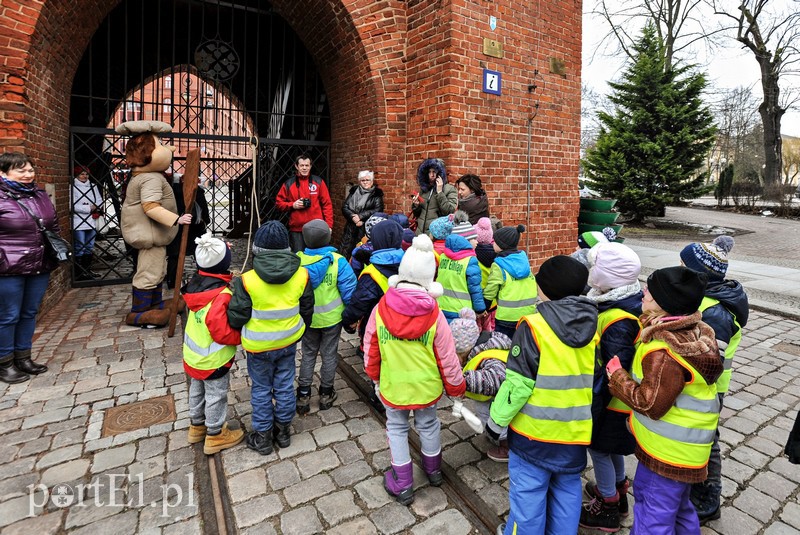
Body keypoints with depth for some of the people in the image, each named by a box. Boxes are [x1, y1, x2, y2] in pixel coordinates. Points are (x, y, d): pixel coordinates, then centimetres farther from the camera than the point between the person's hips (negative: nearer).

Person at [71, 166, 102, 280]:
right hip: (78, 222, -6)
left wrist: (94, 207, -8)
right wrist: (89, 208, -12)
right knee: (80, 248, -3)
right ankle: (79, 273, 3)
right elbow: (73, 206, -13)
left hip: (91, 221, 6)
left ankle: (88, 271, 22)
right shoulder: (73, 187, -6)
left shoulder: (93, 186, 14)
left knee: (89, 247, 12)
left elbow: (99, 200, 12)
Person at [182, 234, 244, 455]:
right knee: (216, 396, 11)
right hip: (213, 360, -8)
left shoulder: (196, 284, -6)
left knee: (197, 390, 25)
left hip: (193, 354, 8)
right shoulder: (222, 295, -31)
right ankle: (215, 436, 29)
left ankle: (197, 426, 46)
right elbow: (222, 333, -29)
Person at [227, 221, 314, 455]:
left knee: (261, 389, 16)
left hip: (259, 347, -3)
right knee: (285, 385, 18)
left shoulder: (247, 280, -21)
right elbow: (307, 310, 1)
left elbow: (236, 317, -13)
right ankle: (283, 430, 36)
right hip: (288, 342, 3)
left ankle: (263, 436, 31)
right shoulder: (301, 275, -11)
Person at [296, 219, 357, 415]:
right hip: (332, 318, -1)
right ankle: (326, 394, 30)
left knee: (308, 355, 18)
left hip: (307, 318, 2)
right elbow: (349, 289, -16)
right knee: (329, 355, 16)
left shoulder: (297, 260, -14)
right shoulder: (338, 261, -19)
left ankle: (303, 396, 25)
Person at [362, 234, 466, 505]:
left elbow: (370, 349, -6)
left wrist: (374, 376, 13)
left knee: (397, 428, 21)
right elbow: (447, 358, -12)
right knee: (428, 424, 24)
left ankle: (402, 485, 32)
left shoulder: (380, 309, -18)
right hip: (427, 386, 1)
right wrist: (456, 387, 6)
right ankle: (433, 470, 47)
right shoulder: (434, 315, -21)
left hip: (392, 386, 0)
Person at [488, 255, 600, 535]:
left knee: (528, 491, 12)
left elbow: (518, 383, -20)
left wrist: (497, 420, -8)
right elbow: (595, 380, 9)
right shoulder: (592, 327, -1)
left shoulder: (534, 325, -20)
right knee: (567, 489, 23)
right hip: (576, 430, 6)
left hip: (536, 429, -6)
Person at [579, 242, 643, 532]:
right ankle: (618, 491, 47)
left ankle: (608, 509, 30)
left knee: (598, 448, 11)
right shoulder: (629, 301, -3)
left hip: (611, 400, -9)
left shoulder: (618, 321, -33)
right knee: (611, 447, 26)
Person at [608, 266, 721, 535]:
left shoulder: (665, 352, -32)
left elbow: (651, 404, -26)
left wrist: (616, 374, -16)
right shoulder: (690, 332, 0)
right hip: (677, 444, 10)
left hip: (670, 451, -10)